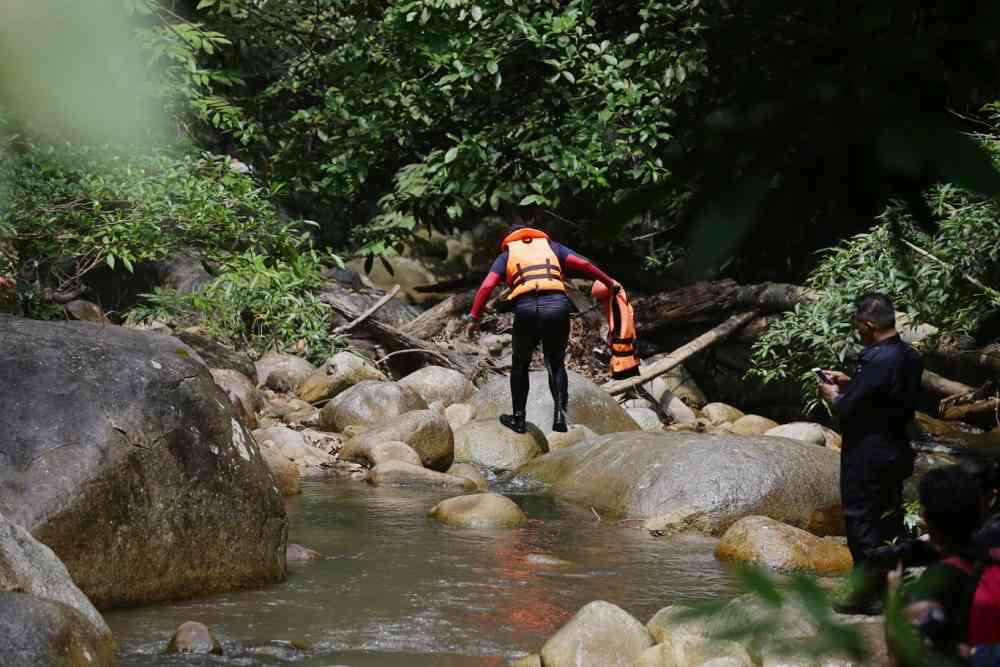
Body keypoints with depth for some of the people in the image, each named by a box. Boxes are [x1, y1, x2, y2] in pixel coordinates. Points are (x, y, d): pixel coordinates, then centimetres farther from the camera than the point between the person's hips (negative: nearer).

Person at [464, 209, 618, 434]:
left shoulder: (507, 254, 21)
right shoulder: (551, 246, 24)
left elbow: (487, 285, 8)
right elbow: (583, 264, 12)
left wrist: (474, 317, 8)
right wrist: (609, 282, 20)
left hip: (526, 308, -1)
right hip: (557, 306, 1)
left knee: (520, 365, 21)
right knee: (556, 365, 19)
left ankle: (518, 418, 23)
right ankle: (560, 413, 1)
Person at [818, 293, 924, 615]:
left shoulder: (876, 361, -25)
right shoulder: (909, 357, 3)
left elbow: (847, 409, -21)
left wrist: (833, 394, 0)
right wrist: (849, 383, 14)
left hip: (867, 458, -9)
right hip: (896, 452, 9)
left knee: (861, 522, 2)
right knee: (891, 522, 16)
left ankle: (867, 594, 7)